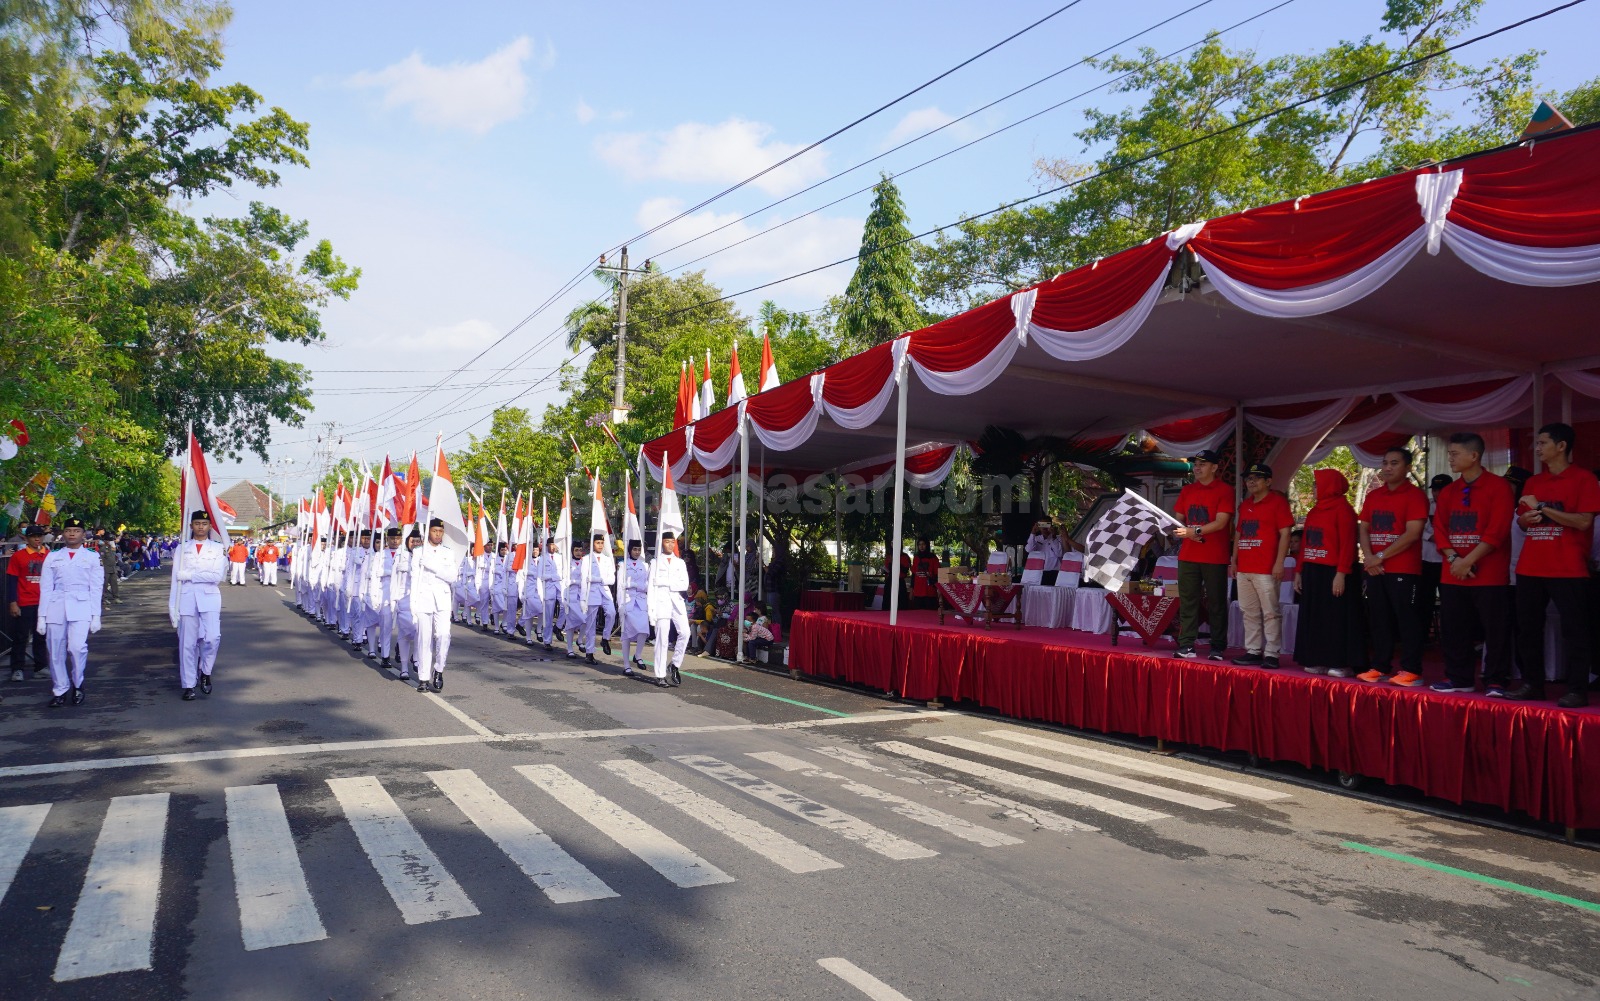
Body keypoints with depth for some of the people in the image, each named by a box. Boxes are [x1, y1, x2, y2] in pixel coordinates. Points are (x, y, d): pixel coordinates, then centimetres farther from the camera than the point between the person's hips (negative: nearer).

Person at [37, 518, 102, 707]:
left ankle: (77, 685, 4)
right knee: (56, 652, 3)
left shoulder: (92, 557, 7)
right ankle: (60, 690, 16)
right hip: (56, 608, 3)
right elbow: (45, 588, 9)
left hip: (81, 608, -2)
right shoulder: (53, 557, 12)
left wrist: (96, 616, -2)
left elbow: (96, 588, 4)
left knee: (77, 647, -17)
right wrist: (42, 616, 4)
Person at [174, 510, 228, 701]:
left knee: (212, 638, -15)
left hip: (210, 598, -1)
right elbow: (177, 576, 4)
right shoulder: (181, 549, 9)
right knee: (188, 643, 2)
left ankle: (205, 672, 11)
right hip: (187, 599, 1)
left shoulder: (218, 548, 5)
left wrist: (190, 574, -7)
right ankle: (188, 685, 10)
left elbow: (217, 576, -7)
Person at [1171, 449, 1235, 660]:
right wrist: (1179, 530, -6)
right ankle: (1186, 645, 5)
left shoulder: (1224, 491, -3)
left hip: (1215, 557, -4)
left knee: (1216, 603, 1)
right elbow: (1178, 519, 15)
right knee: (1187, 601, 3)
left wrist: (1195, 531, -21)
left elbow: (1220, 522, -12)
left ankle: (1218, 648, 7)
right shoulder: (1186, 490, 14)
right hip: (1188, 555, 5)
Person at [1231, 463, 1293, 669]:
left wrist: (1279, 563, -14)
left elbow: (1285, 533, -8)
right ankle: (1253, 652, 15)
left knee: (1270, 613, -5)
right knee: (1249, 613, 10)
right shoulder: (1245, 505, 19)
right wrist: (1234, 560, 17)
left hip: (1266, 569, -7)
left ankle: (1271, 654, -2)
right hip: (1244, 568, 8)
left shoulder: (1277, 501, -3)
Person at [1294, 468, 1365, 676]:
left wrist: (1341, 573, -22)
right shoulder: (1314, 511, 16)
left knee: (1336, 618, -4)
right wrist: (1299, 571, 13)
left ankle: (1343, 664, 1)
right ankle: (1320, 661, 15)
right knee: (1314, 618, 9)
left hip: (1332, 573, -8)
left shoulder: (1342, 509, -8)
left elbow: (1347, 543, -15)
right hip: (1311, 573, 8)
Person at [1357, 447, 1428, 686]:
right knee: (1378, 620, 10)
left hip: (1404, 570, -6)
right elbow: (1363, 529, 13)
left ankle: (1411, 670, 0)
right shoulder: (1373, 496, 15)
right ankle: (1380, 667, 17)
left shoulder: (1415, 495, -6)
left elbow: (1412, 534, -14)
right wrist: (1369, 557, -4)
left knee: (1407, 620, -4)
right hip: (1374, 569, 7)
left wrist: (1381, 556, -14)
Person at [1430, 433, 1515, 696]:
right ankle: (1459, 678, 18)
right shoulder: (1448, 491, 12)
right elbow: (1439, 529, 8)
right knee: (1453, 629, 8)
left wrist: (1468, 561, -15)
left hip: (1490, 575, -6)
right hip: (1453, 575, 6)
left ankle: (1495, 682, 8)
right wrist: (1453, 559, -8)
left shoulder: (1498, 487, -6)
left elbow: (1496, 531, -13)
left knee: (1495, 630, -1)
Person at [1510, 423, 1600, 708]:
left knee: (1574, 629, -3)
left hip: (1568, 570, -6)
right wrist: (1526, 518, -2)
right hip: (1530, 568, 7)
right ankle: (1532, 683, 18)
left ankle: (1577, 689, 2)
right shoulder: (1533, 482, 15)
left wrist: (1542, 508, -16)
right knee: (1528, 628, 9)